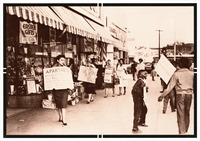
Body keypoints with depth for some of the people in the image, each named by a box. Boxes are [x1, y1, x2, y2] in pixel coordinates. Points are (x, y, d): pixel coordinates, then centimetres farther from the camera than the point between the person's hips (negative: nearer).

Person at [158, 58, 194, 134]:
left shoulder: (176, 74, -6)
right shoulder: (192, 74, 2)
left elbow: (170, 86, -8)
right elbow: (194, 86, 9)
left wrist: (162, 95, -3)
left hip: (180, 94, -3)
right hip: (189, 94, 3)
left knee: (181, 114, 0)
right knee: (187, 114, 17)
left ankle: (182, 132, -2)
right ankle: (185, 131, 30)